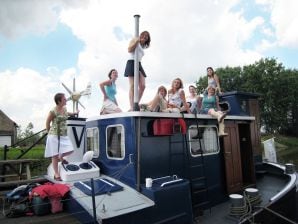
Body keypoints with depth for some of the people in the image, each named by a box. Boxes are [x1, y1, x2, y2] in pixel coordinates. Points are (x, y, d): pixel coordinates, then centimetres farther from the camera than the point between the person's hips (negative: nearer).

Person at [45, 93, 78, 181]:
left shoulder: (64, 108, 5)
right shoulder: (53, 111, -16)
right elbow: (47, 123, -4)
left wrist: (74, 113, 39)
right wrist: (50, 132, 6)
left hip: (64, 135, 7)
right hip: (55, 136, -7)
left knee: (70, 150, -1)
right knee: (55, 155, 2)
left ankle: (60, 157, 32)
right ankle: (56, 174, 14)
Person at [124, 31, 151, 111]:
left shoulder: (143, 46, 27)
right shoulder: (134, 40, 11)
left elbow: (140, 56, 17)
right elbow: (129, 50, -5)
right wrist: (137, 40, -5)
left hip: (139, 64, 7)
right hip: (132, 63, -7)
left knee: (142, 86, -9)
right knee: (133, 86, -14)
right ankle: (132, 107, -16)